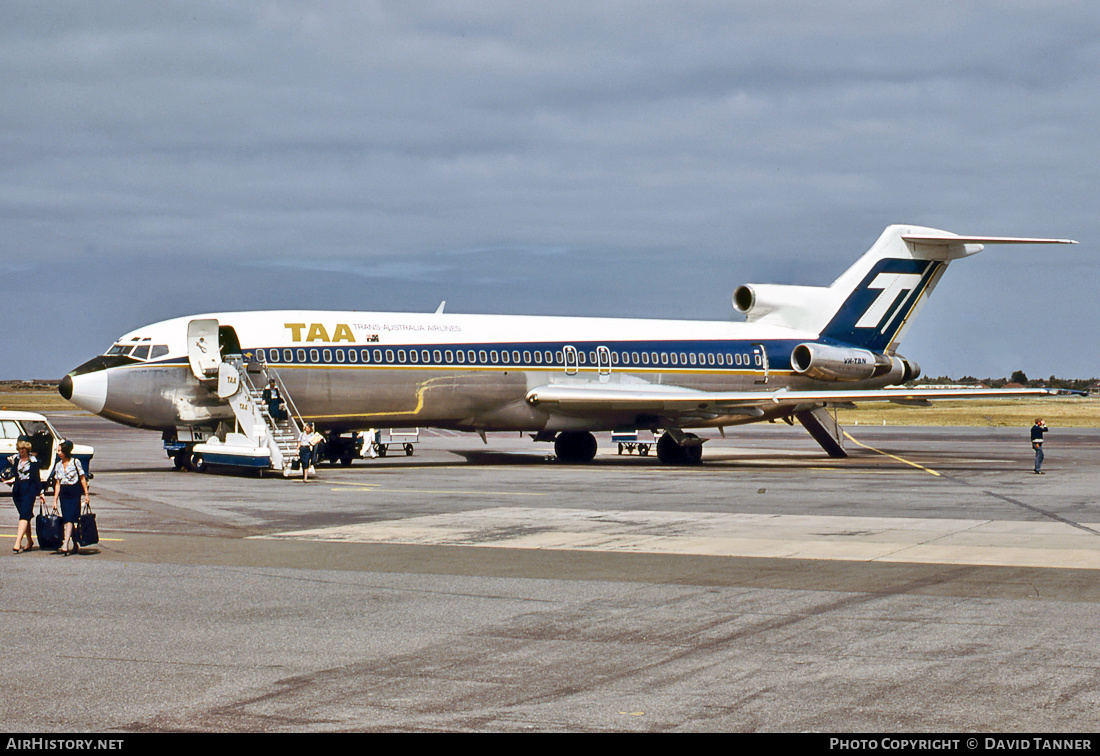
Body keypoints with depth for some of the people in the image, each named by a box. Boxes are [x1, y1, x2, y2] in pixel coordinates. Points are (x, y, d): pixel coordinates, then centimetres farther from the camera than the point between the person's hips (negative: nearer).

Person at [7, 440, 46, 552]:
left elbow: (37, 477, 5)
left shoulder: (33, 460, 1)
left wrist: (40, 493, 5)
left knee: (24, 515, -14)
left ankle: (18, 543, -24)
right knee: (25, 516, 10)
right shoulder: (14, 459, 8)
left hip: (29, 489, -4)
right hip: (17, 490, 4)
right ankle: (29, 541, 23)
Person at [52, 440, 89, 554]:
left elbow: (82, 478, -2)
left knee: (69, 519, -14)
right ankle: (74, 545, 15)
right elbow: (57, 484, 11)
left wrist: (86, 494, -6)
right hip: (63, 494, 5)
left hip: (74, 493, -5)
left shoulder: (75, 462, -3)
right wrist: (55, 500, 7)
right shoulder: (58, 465, 10)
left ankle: (65, 545, -23)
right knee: (67, 520, 5)